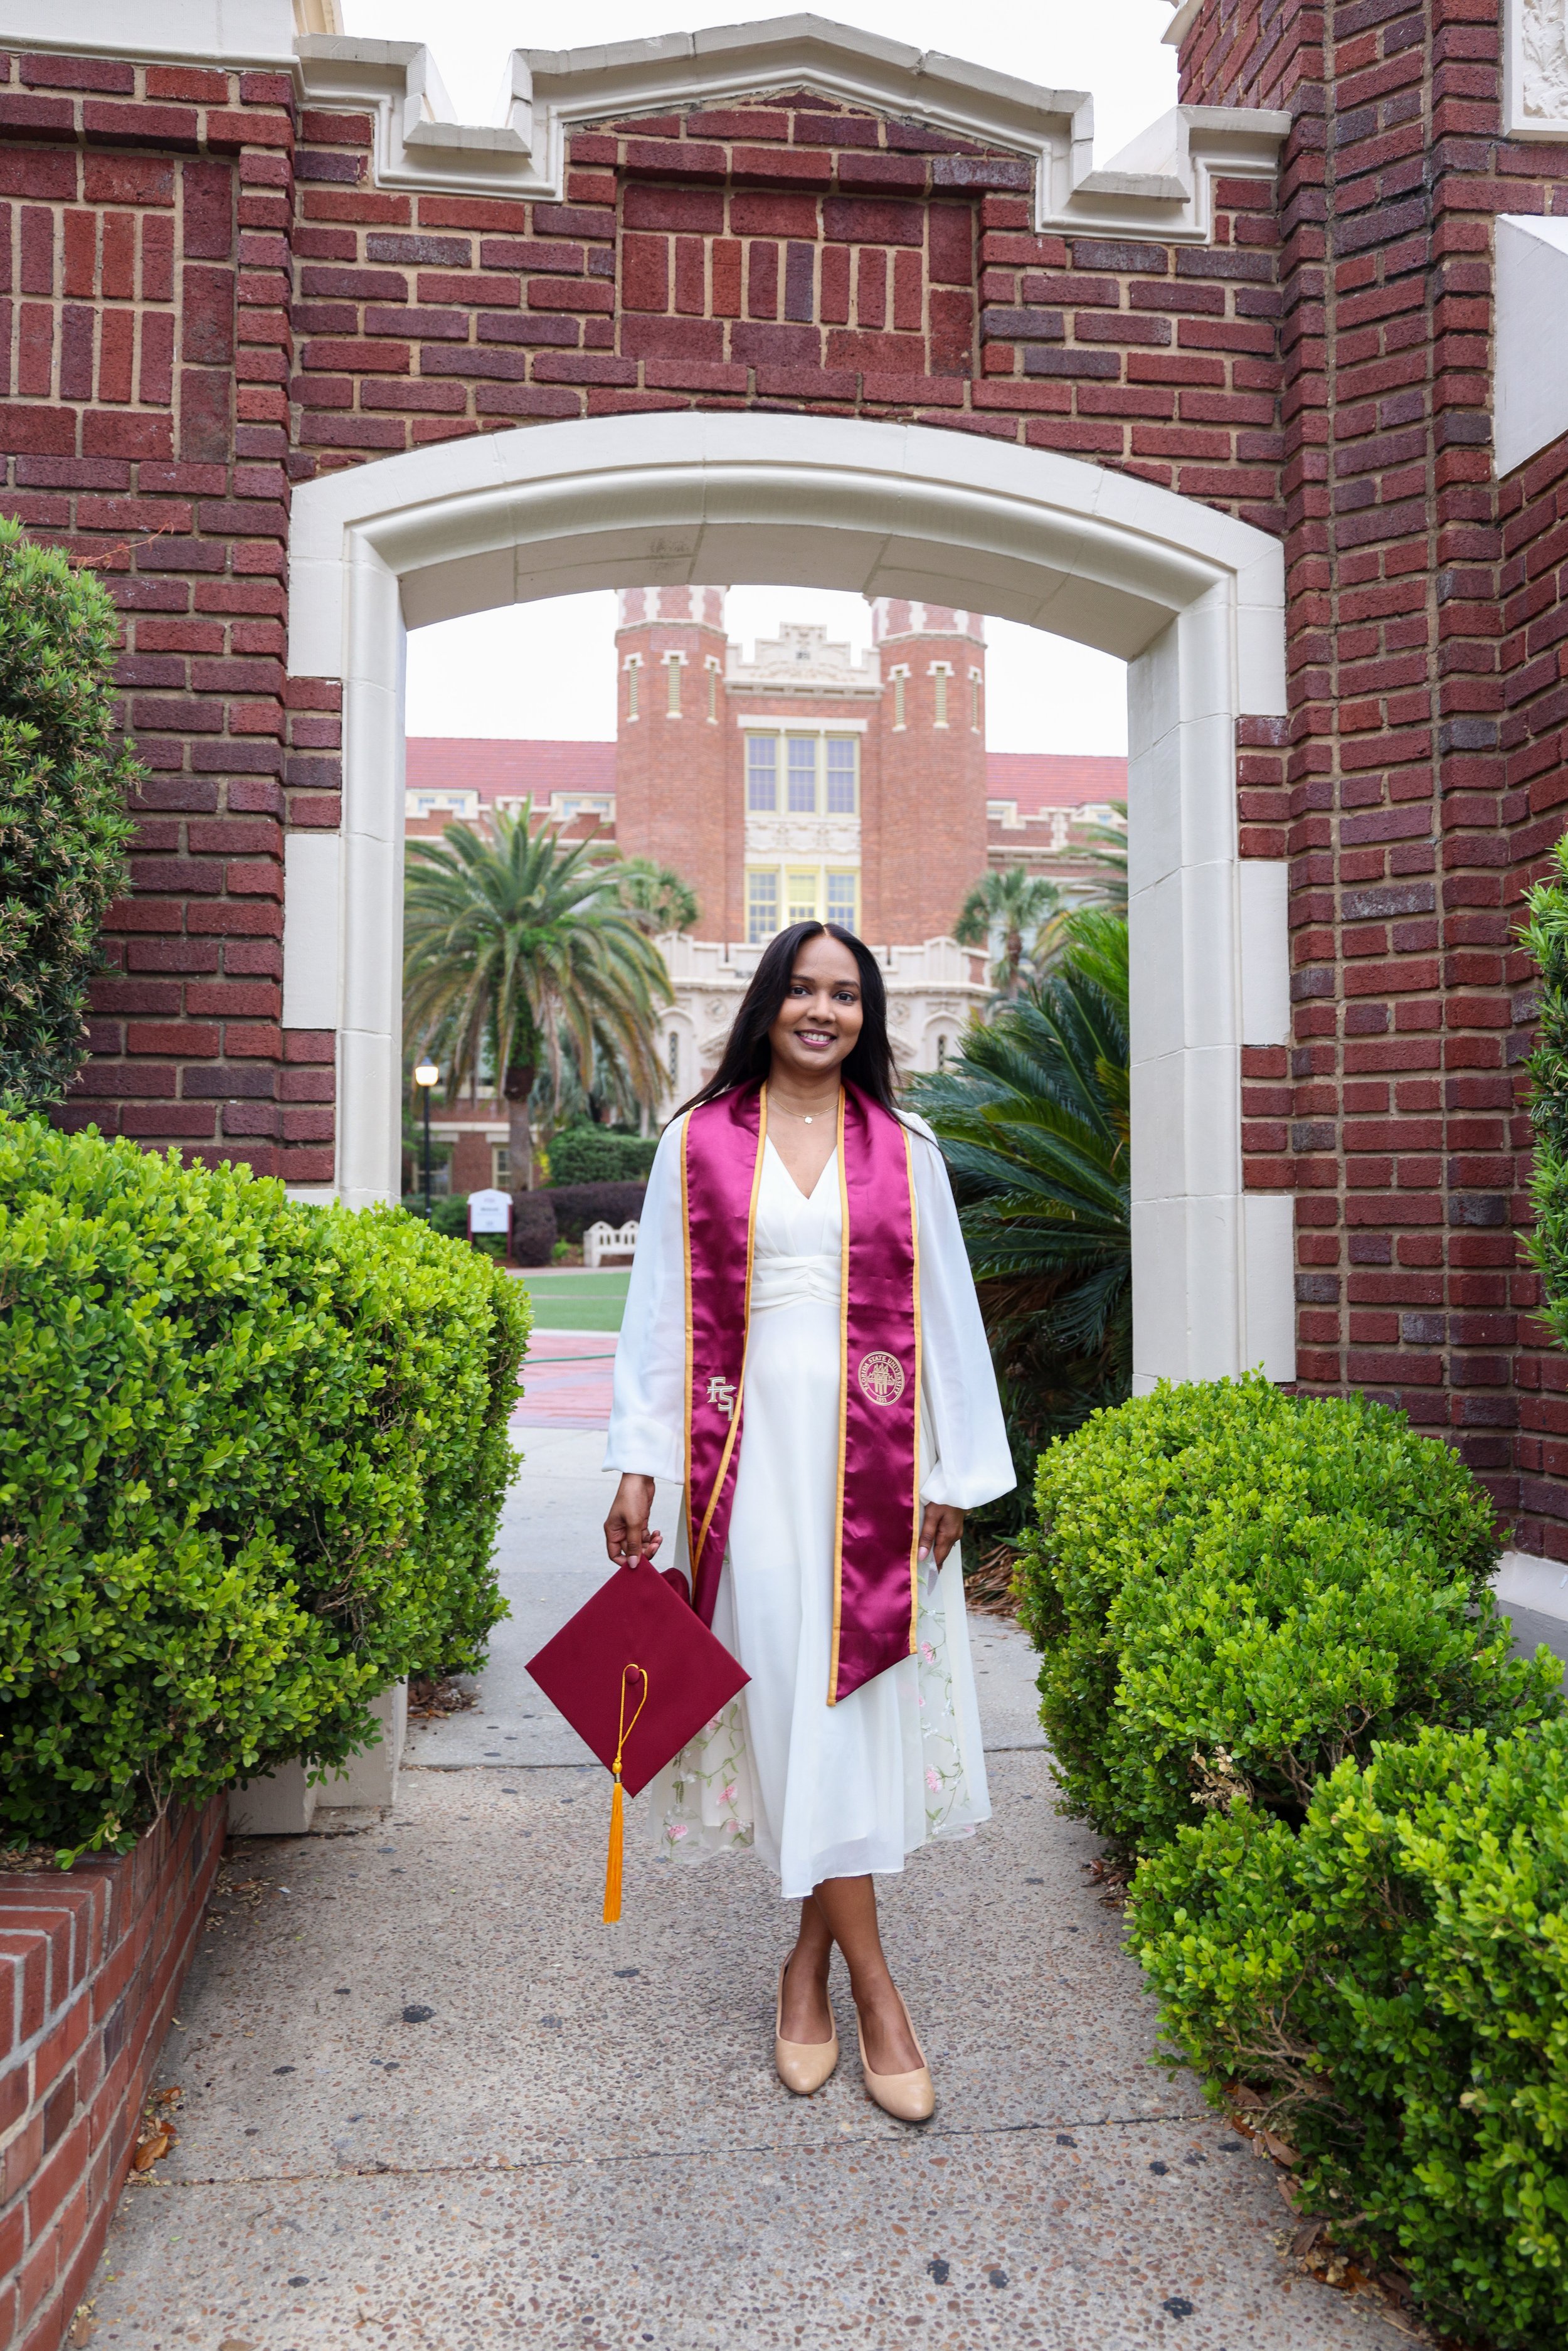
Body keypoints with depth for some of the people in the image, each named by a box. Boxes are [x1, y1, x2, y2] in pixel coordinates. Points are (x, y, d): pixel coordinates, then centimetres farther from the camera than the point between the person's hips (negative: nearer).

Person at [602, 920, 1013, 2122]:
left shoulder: (903, 1150, 8)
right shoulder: (700, 1144, 6)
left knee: (857, 1702, 4)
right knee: (794, 1702, -2)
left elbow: (946, 1313, 8)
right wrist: (639, 1466, 0)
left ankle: (811, 1957, 23)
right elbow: (661, 1310, 5)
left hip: (875, 1459, 1)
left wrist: (955, 1472, 3)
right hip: (755, 1453, -1)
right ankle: (876, 1992, 9)